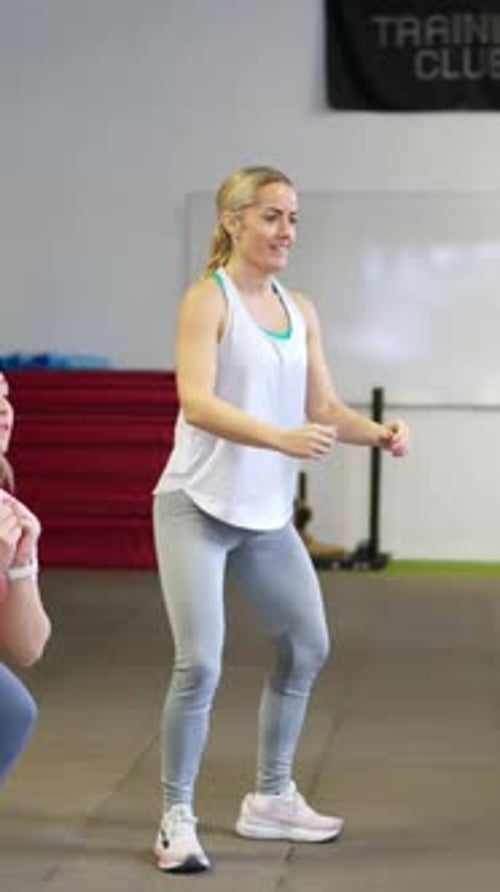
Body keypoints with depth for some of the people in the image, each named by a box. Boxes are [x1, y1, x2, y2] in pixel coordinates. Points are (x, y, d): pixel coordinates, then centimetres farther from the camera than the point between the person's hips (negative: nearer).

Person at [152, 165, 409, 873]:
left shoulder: (301, 311, 8)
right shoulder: (207, 299, -12)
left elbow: (323, 406, 8)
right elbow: (197, 402, -24)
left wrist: (378, 433, -12)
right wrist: (279, 438, -38)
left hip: (268, 513, 8)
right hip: (197, 508, -7)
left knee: (308, 648, 16)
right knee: (200, 664, -14)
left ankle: (271, 799, 31)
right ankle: (177, 820, 1)